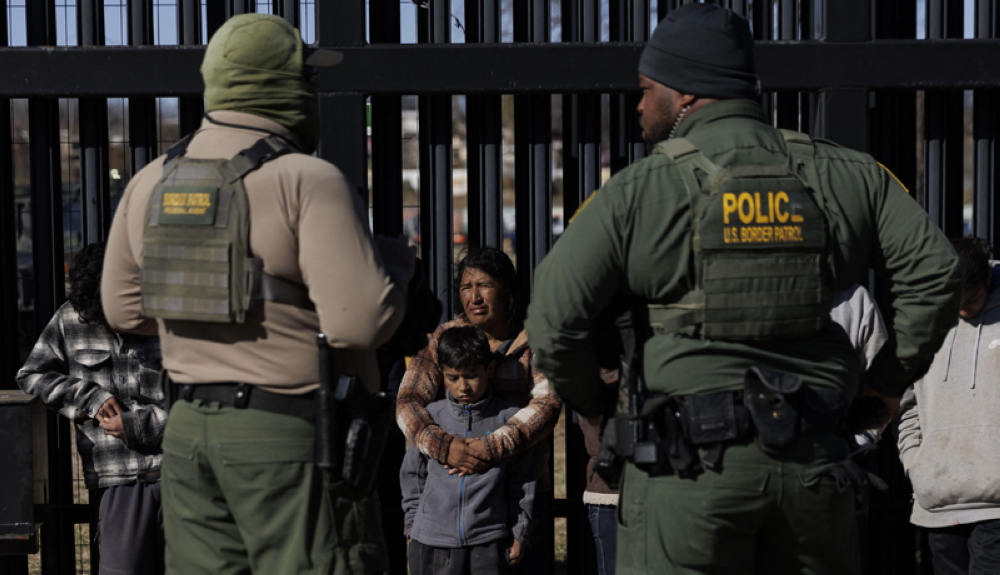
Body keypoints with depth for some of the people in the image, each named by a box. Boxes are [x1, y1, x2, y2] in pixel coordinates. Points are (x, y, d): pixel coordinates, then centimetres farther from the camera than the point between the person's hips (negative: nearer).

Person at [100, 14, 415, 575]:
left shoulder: (151, 183, 8)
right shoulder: (308, 181, -14)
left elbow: (123, 308, 18)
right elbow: (361, 322, -20)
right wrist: (395, 262, -1)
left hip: (189, 427, 7)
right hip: (291, 432, -7)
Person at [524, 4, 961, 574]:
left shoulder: (638, 192, -3)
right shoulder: (843, 177, 8)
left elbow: (555, 321, -5)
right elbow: (934, 270, 5)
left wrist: (593, 403, 13)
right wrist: (889, 378, 15)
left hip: (691, 465, -3)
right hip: (813, 460, 4)